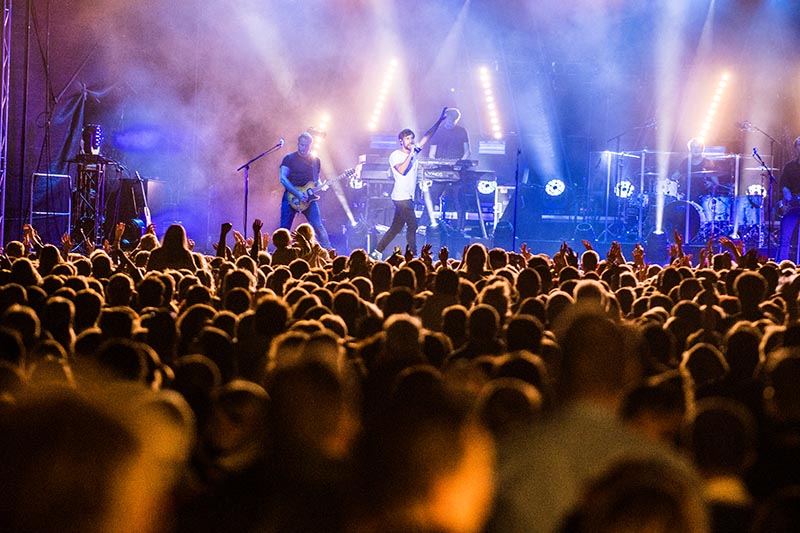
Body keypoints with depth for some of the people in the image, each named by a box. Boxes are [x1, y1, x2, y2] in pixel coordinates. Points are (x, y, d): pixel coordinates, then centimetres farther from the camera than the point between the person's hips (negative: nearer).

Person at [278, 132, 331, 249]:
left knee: (318, 226, -9)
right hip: (291, 198, -2)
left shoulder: (315, 160, 12)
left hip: (308, 198, 2)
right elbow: (283, 178, -9)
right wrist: (298, 194, -19)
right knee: (284, 229, -4)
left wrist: (319, 185, -4)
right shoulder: (289, 159, 0)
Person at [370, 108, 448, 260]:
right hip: (401, 197, -8)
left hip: (408, 198, 8)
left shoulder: (414, 152, 14)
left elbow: (427, 136, 11)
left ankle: (377, 253, 13)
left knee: (395, 228, 10)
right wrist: (410, 155, -19)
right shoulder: (395, 155, -7)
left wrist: (440, 120, 5)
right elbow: (402, 170, -23)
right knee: (412, 226, -8)